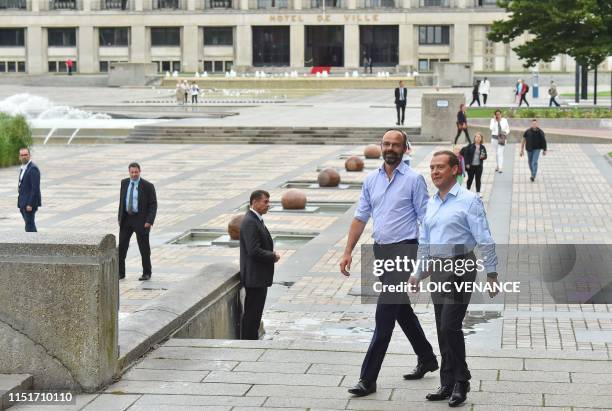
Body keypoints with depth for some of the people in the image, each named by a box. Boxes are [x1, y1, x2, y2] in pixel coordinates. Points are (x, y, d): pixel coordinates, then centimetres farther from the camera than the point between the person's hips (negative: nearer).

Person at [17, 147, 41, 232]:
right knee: (30, 225, 13)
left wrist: (30, 204, -22)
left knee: (29, 226, -9)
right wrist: (20, 187, 6)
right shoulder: (23, 168, 15)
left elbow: (35, 188, -20)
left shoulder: (33, 168, -15)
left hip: (29, 203, -10)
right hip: (23, 202, 10)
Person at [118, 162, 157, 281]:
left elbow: (153, 205, -9)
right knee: (121, 246, 2)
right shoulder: (124, 183, 5)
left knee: (144, 248, 4)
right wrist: (120, 218, 10)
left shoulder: (148, 186, -10)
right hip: (126, 219, 4)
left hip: (141, 220, -4)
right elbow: (121, 200, 14)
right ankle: (120, 273, 11)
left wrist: (149, 221, -18)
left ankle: (147, 273, 17)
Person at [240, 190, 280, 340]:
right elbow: (254, 251, -25)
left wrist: (272, 253, 4)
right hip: (254, 276, -10)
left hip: (260, 276, 10)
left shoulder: (256, 220, 14)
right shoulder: (250, 222, -19)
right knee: (252, 312, -4)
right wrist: (273, 256, -13)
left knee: (255, 312, 16)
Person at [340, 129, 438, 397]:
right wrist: (348, 252, 6)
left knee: (385, 315, -8)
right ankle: (427, 358, 36)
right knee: (402, 310, 17)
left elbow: (425, 220, -7)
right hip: (381, 250, 7)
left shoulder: (413, 180, -6)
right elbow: (360, 218, 11)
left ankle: (368, 379, -7)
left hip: (404, 249, -6)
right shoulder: (371, 180, 10)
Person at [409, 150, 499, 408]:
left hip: (460, 268, -7)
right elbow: (424, 243, 22)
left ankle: (461, 383, 1)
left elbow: (485, 240, -10)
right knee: (442, 330, 8)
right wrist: (418, 274, 21)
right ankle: (448, 384, 16)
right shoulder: (431, 204, 14)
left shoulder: (469, 201, -7)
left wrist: (492, 273, -13)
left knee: (451, 326, -13)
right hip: (437, 270, 7)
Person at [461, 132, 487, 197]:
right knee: (470, 178, 10)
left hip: (479, 166, 2)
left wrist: (483, 157, -15)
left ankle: (478, 192, 15)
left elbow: (485, 156, 9)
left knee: (478, 179, 6)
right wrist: (467, 164, -9)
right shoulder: (470, 146, -4)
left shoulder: (482, 147, 3)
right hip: (471, 165, -2)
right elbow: (466, 154, -4)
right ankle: (467, 190, 25)